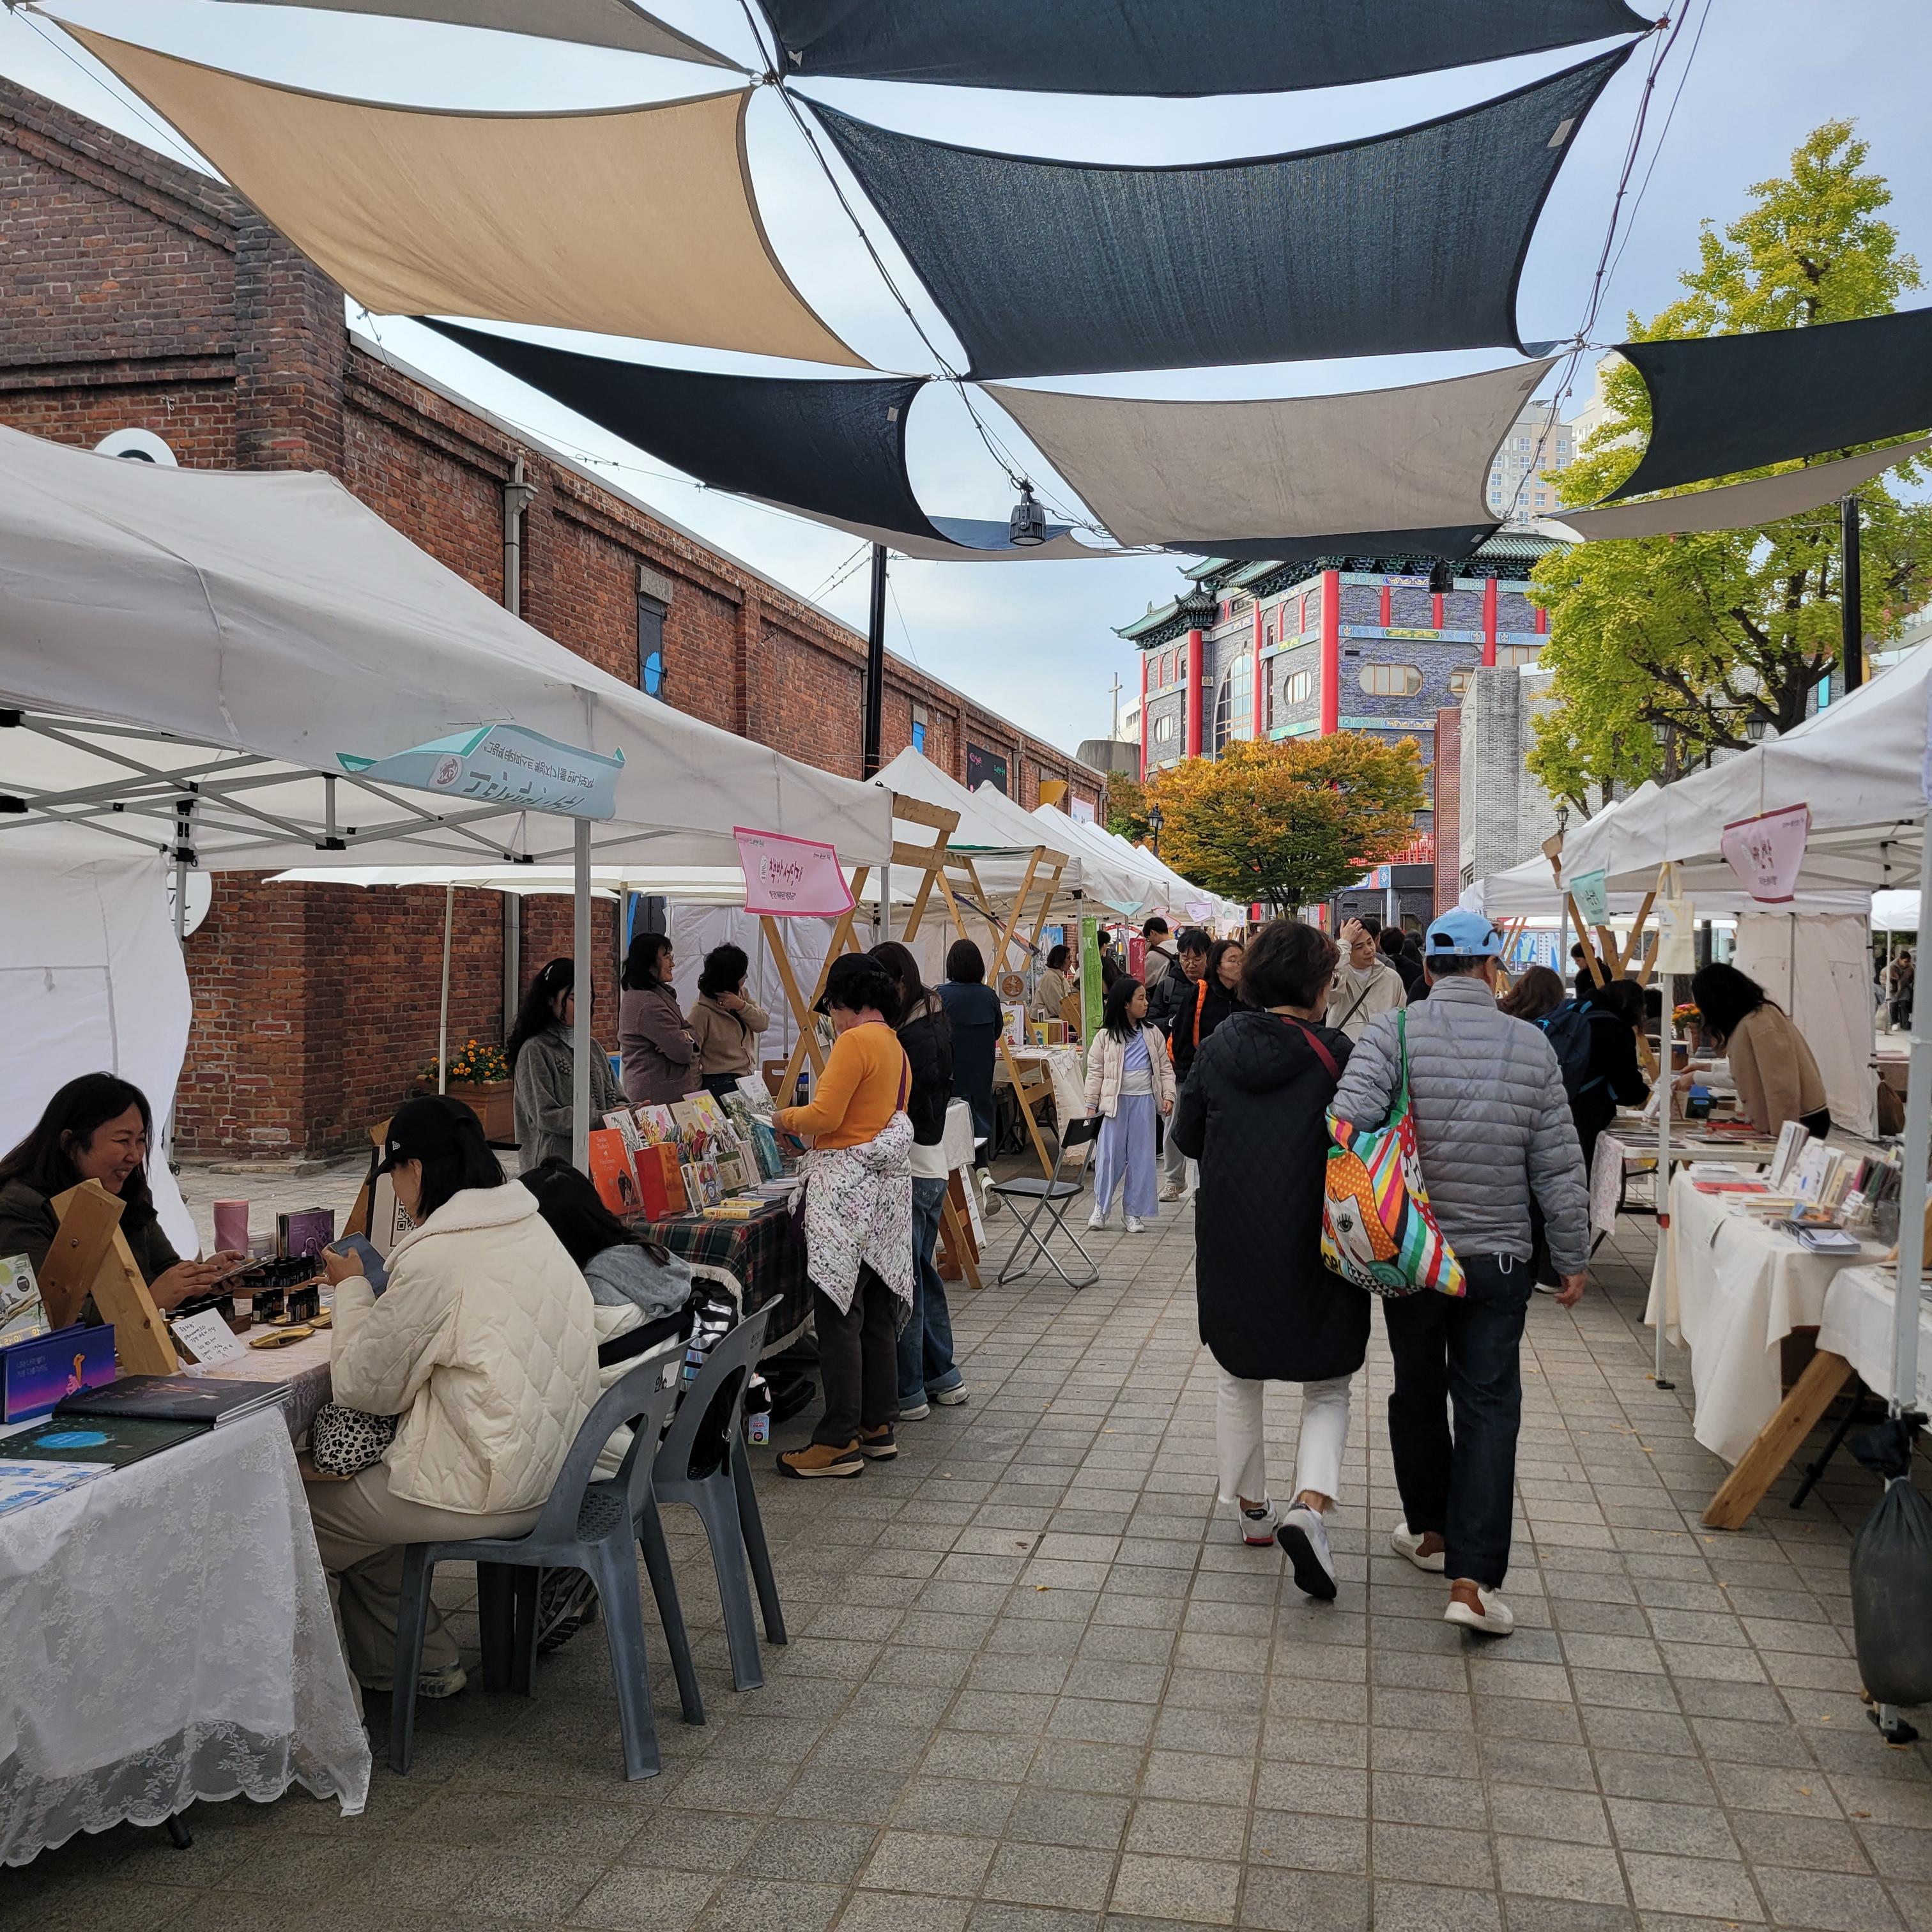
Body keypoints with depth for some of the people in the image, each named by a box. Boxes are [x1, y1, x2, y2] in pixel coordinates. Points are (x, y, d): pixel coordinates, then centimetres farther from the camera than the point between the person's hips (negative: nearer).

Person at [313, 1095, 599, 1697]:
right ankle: (422, 1662, 30)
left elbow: (365, 1387, -9)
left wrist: (352, 1287, 4)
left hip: (484, 1493, -9)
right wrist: (374, 1289, 14)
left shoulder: (435, 1258, -21)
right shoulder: (533, 1230, 5)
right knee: (359, 1494, 25)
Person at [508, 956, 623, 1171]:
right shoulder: (535, 1050, -1)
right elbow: (546, 1116, -8)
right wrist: (603, 1119, -15)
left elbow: (614, 1099, 19)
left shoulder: (592, 1047, 19)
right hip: (557, 1160, -5)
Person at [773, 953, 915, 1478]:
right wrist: (813, 1133, 22)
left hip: (848, 1187, -10)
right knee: (877, 1314, 14)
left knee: (838, 1316, -5)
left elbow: (824, 1116, -18)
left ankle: (840, 1443, 0)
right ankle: (878, 1428, 22)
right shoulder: (897, 1047, 16)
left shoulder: (855, 1042, -13)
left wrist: (786, 1117, 1)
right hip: (886, 1186, 10)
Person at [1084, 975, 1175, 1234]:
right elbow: (1095, 1072, 1)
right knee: (1110, 1155, 0)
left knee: (1141, 1158, 5)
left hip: (1144, 1101, 2)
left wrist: (1168, 1096, -1)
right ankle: (1101, 1206, 18)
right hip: (1116, 1101, -2)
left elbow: (1165, 1068, 9)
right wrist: (1091, 1104, -1)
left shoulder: (1152, 1034, 5)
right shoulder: (1106, 1036, -2)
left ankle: (1135, 1213, 15)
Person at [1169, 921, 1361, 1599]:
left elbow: (1186, 1136, 7)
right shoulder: (1334, 1054, -13)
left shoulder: (1218, 1046, -2)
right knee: (1327, 1389, 12)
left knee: (1237, 1379, 21)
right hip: (1313, 1246, -3)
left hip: (1229, 1243, 3)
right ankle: (1311, 1505, -9)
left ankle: (1252, 1509, 31)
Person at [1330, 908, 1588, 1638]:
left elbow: (1348, 1118, -25)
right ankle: (1473, 1580, -2)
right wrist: (1572, 1258, 10)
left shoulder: (1394, 1031, -10)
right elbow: (1560, 1168, 0)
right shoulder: (1532, 1045, -3)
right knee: (1489, 1409, 4)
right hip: (1498, 1259, 0)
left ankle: (1429, 1530, 35)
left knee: (1418, 1392, 18)